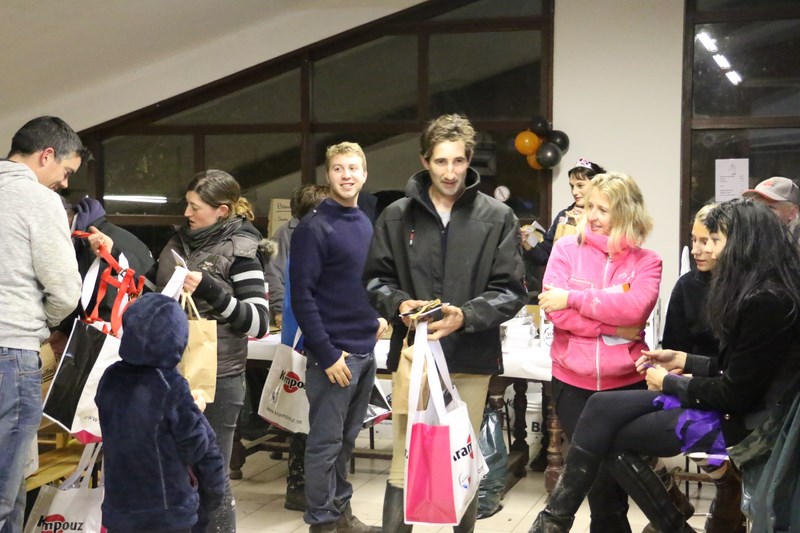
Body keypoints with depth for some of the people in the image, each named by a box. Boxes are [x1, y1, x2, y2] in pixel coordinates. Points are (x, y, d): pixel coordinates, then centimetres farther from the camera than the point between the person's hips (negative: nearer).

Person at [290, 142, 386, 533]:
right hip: (333, 352, -7)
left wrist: (377, 316, 7)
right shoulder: (314, 227, -11)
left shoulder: (366, 224, 12)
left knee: (347, 439, 16)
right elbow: (301, 296, -15)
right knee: (325, 442, 1)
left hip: (365, 350, 7)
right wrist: (326, 353, -18)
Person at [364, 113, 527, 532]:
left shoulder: (497, 217, 0)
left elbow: (511, 291, -3)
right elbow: (376, 279, 9)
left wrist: (465, 316, -18)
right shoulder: (397, 216, 4)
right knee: (404, 462, 5)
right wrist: (399, 304, -13)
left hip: (471, 359, 0)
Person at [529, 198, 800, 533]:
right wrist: (683, 360, 10)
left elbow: (735, 394, -21)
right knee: (601, 408, -2)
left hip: (736, 420, -9)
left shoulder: (767, 302, -23)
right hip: (726, 401, 9)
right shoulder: (757, 290, 8)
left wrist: (669, 383, -7)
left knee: (612, 437, -5)